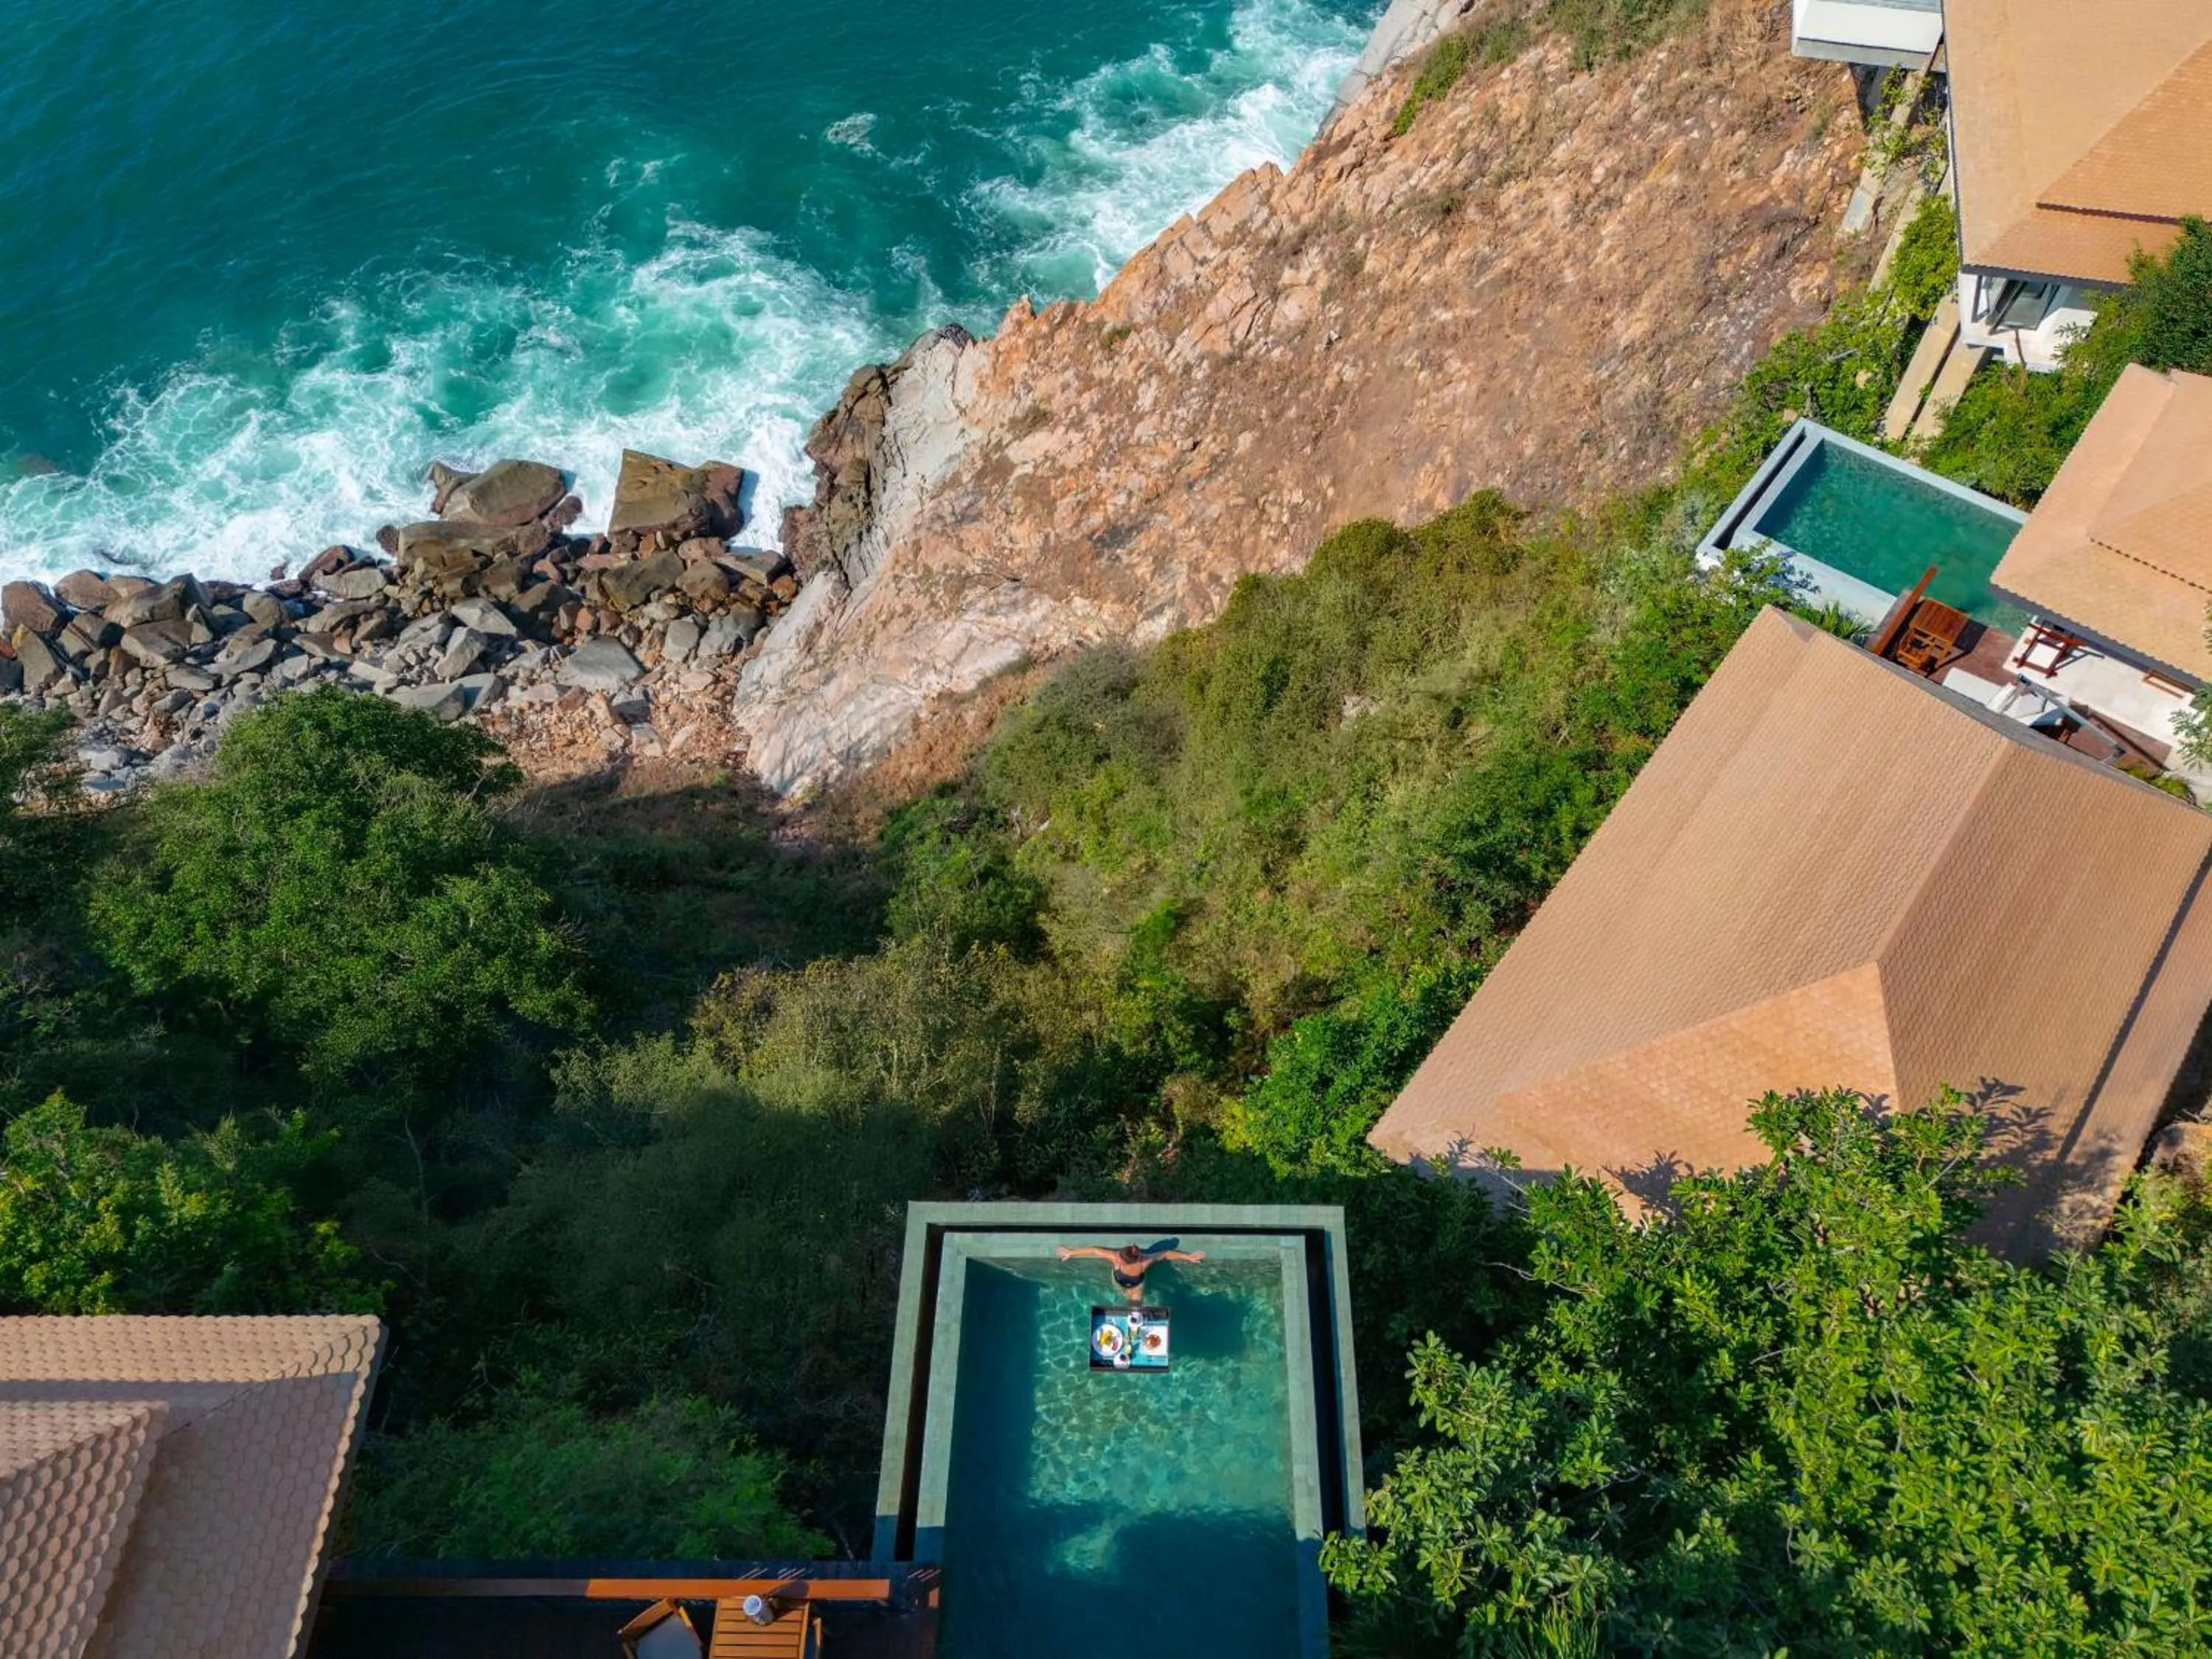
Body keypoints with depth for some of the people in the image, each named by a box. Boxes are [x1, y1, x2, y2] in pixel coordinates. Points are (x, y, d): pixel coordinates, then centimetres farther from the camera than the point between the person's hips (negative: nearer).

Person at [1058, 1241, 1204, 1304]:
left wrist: (1189, 1256, -27)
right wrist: (1070, 1253, -28)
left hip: (1136, 1287, -1)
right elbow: (1095, 1250, -35)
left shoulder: (1144, 1262, -47)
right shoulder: (1116, 1257, -45)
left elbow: (1167, 1254, -35)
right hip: (1119, 1283, 1)